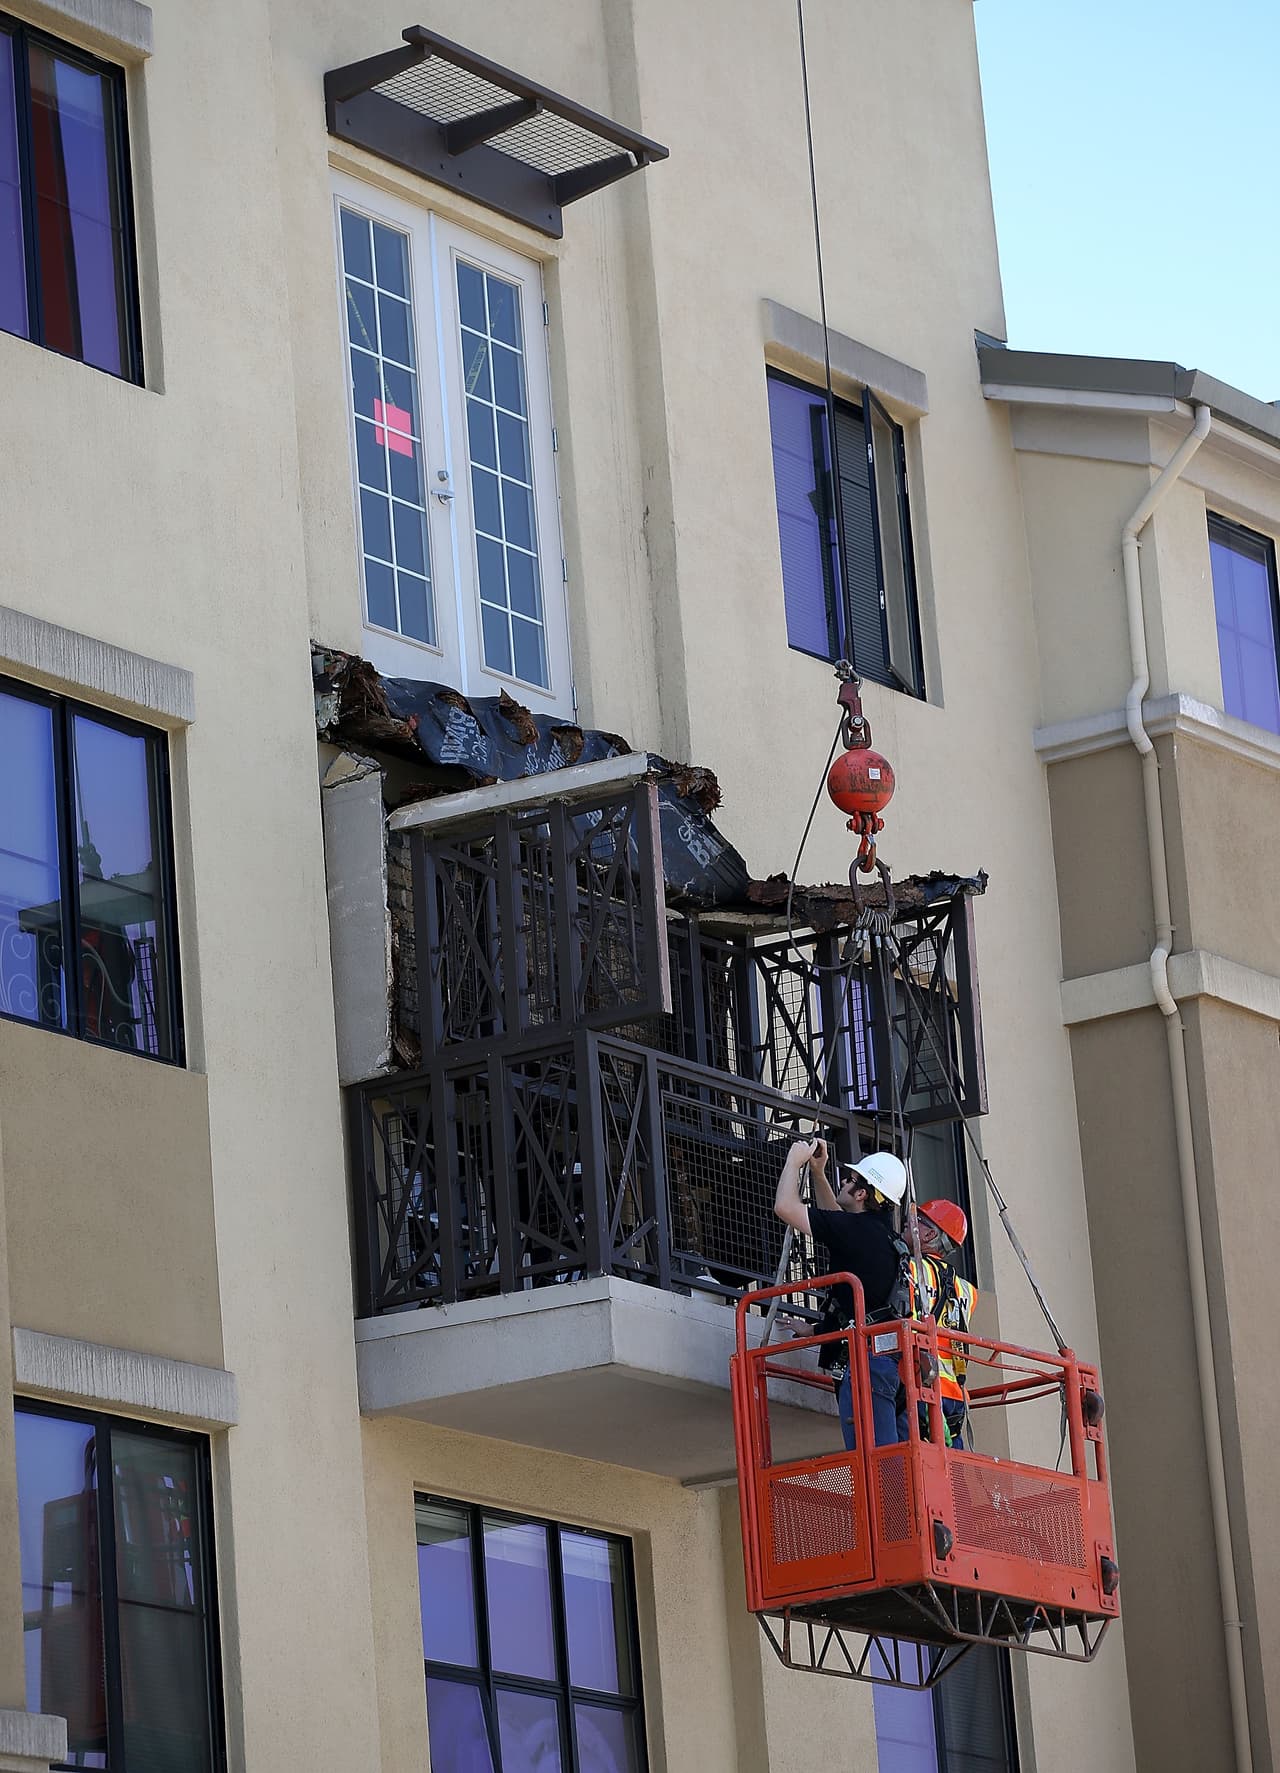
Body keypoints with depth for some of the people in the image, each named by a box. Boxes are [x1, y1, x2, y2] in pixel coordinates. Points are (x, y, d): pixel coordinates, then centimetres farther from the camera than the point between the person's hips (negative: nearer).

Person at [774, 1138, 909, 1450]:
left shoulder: (859, 1230, -10)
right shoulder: (881, 1231, 17)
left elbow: (785, 1207, -7)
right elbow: (837, 1219, 40)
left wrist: (795, 1161, 9)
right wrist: (818, 1173, 36)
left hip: (864, 1362, -10)